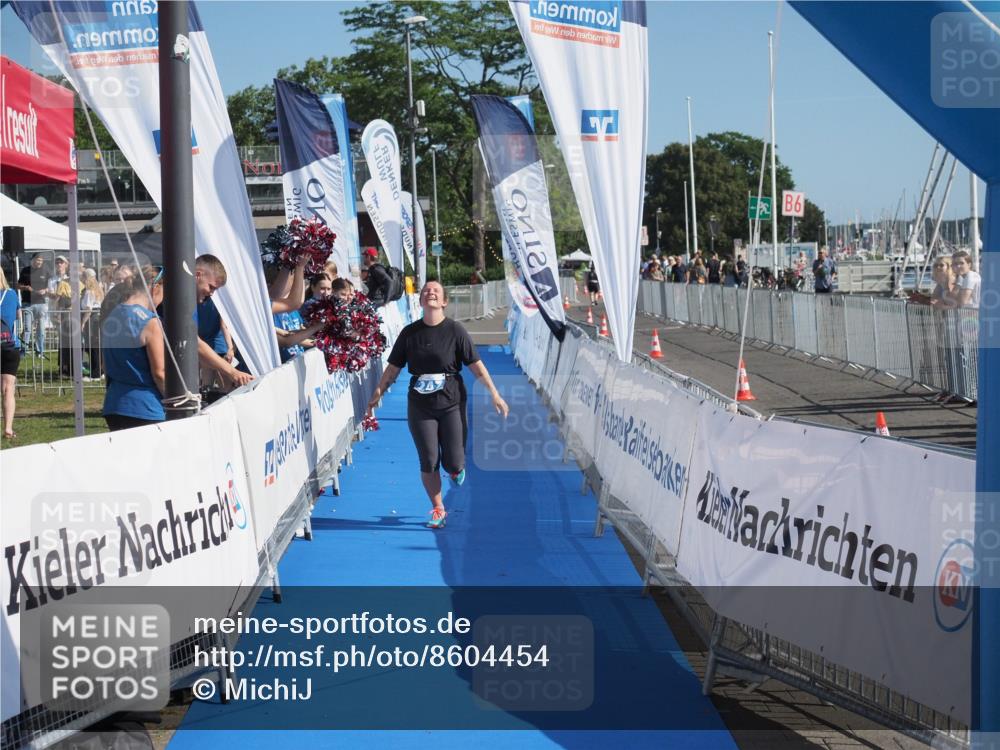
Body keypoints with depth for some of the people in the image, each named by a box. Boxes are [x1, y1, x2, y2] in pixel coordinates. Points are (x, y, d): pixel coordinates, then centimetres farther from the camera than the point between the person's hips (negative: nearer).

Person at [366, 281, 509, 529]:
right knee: (429, 462, 1)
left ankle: (456, 468, 36)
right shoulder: (410, 332, 2)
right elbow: (394, 367, 9)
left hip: (451, 403, -2)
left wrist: (494, 394, -7)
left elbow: (476, 365, -4)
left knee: (453, 463, -3)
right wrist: (378, 392, 1)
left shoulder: (455, 330, -5)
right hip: (420, 406, 2)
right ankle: (438, 510, 19)